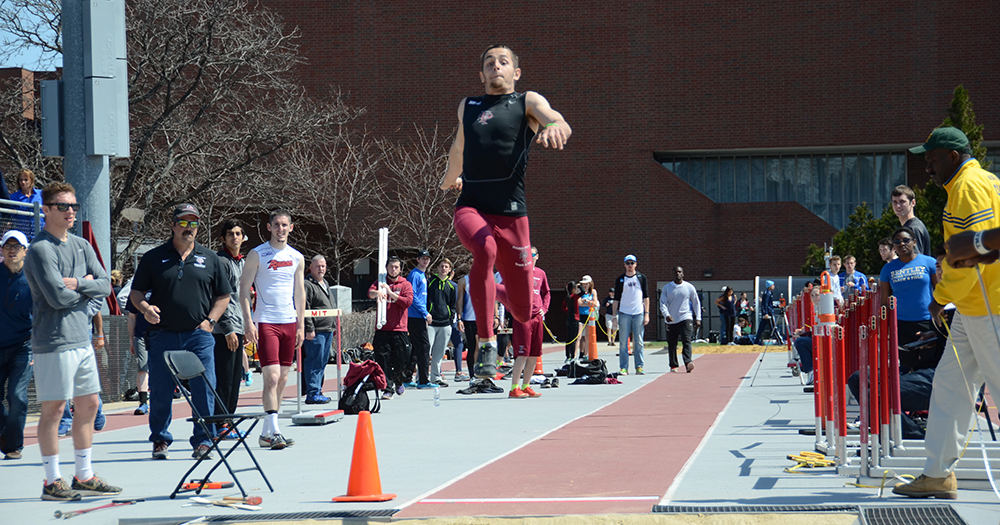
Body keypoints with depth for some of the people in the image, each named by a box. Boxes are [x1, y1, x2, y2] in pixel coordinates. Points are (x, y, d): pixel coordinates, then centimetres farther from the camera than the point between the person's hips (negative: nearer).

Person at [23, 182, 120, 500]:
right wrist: (87, 285, -3)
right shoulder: (40, 249, -11)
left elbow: (105, 286, 6)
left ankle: (84, 477, 22)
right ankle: (52, 482, 3)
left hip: (82, 340, 8)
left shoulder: (82, 246, 14)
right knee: (54, 409, -3)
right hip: (54, 342, -8)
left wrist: (76, 283, -11)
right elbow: (58, 297, -20)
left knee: (89, 405, 12)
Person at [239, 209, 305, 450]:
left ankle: (267, 432, 12)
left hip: (289, 322, 5)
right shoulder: (257, 255, -2)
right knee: (272, 376, -14)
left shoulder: (297, 257, 12)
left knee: (282, 378, 5)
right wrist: (248, 321, -11)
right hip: (265, 322, -5)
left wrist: (301, 325, 11)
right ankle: (273, 430, -16)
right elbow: (244, 289, -2)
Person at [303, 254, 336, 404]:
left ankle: (317, 391, 19)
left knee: (323, 362, 12)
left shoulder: (325, 284, 21)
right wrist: (309, 329, -19)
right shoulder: (307, 285, -9)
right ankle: (312, 394, -8)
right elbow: (304, 309, -15)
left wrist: (335, 326, 24)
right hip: (315, 332, -9)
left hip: (328, 330, 9)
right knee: (315, 362, -10)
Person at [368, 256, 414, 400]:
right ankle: (387, 389, 0)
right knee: (383, 360, -6)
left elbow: (408, 301, -8)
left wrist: (390, 292, -13)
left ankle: (399, 380, 32)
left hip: (399, 329, 0)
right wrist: (377, 293, -34)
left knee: (402, 359, 3)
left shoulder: (405, 284, 7)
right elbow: (370, 293, -10)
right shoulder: (380, 282, 10)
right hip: (382, 329, 0)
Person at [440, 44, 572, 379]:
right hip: (470, 207, 1)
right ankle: (486, 343, -27)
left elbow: (557, 120, -15)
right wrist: (451, 178, 51)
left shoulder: (528, 102, 7)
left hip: (511, 213, -1)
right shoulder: (467, 107, 16)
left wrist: (556, 126, -39)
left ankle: (497, 290, 42)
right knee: (485, 250, -37)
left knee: (523, 313, 3)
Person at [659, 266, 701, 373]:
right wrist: (666, 315, -18)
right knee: (671, 345, 7)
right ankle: (673, 365, 21)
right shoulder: (666, 288, 7)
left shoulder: (689, 287, 6)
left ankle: (688, 362, -30)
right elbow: (662, 303, 1)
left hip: (686, 318, -2)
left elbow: (696, 303, 12)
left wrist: (698, 319, 5)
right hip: (671, 321, 2)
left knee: (687, 341, -18)